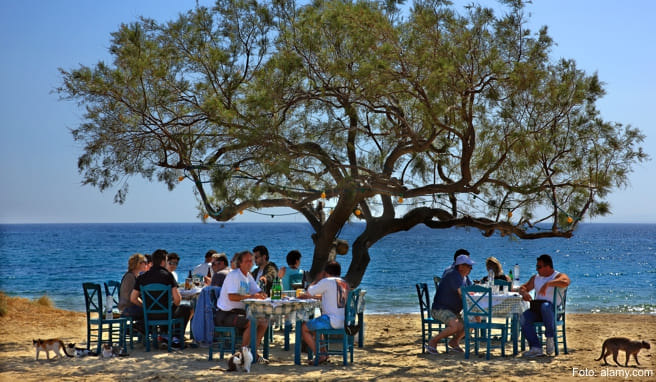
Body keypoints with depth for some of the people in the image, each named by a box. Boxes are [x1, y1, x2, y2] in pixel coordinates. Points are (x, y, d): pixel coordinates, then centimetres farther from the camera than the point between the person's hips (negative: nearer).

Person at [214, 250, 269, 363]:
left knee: (264, 322, -2)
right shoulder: (234, 275, -14)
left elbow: (258, 292, 13)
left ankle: (253, 353, 3)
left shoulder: (248, 276, 15)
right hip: (225, 314, -9)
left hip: (239, 312, 9)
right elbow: (231, 296, -25)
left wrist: (261, 294, -12)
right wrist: (251, 296, -29)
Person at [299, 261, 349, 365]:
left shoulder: (327, 281, -10)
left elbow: (309, 291, -1)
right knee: (313, 324, 30)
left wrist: (319, 278, 11)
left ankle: (320, 356, -2)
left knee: (304, 328, 2)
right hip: (343, 321, 9)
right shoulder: (344, 283, 15)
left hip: (332, 320, -9)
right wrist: (310, 296, 26)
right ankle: (323, 353, 26)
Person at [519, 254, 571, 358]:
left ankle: (550, 338, -26)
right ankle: (535, 348, -27)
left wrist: (548, 284, -30)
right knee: (523, 319, -26)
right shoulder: (535, 278, 22)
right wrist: (524, 292, -3)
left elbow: (566, 282, -22)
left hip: (554, 310, -5)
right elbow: (523, 288, 23)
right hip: (536, 310, 5)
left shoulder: (559, 276, 2)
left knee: (545, 306, -41)